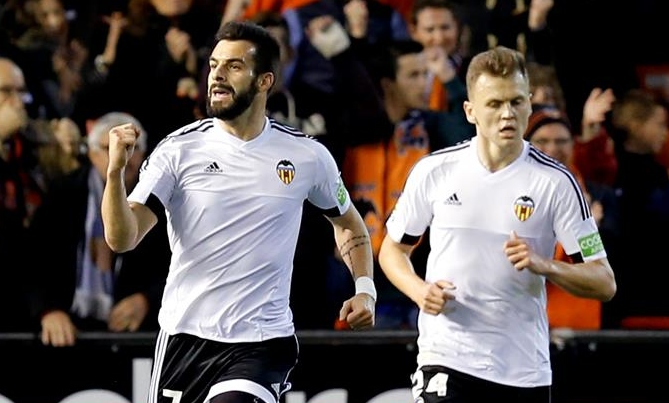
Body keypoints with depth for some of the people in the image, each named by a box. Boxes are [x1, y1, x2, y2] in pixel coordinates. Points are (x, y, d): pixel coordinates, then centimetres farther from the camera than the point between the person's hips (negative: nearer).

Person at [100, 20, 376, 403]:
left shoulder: (308, 156, 0)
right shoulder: (180, 149, -3)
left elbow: (348, 221, 20)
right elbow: (122, 238, -11)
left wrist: (365, 289, 5)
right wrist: (116, 171, -27)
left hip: (262, 344, -1)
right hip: (185, 338, 1)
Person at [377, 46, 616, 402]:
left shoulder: (556, 182, -4)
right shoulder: (434, 171, 0)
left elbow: (603, 283, -3)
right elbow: (393, 249, 13)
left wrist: (544, 266, -21)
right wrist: (419, 290, -7)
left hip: (525, 370, 1)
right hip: (447, 361, -1)